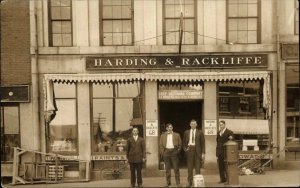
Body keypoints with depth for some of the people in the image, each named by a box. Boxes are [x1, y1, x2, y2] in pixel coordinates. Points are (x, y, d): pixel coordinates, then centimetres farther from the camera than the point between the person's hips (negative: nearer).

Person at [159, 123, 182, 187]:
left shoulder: (176, 135, 8)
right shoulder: (163, 136, 10)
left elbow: (180, 144, 8)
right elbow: (161, 145, 8)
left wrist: (178, 151, -2)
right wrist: (162, 152, -1)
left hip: (174, 152, -1)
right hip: (166, 152, 1)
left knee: (176, 168, -2)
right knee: (167, 169, 5)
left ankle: (178, 183, 2)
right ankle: (168, 183, 11)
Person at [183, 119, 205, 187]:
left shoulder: (200, 132, 3)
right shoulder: (186, 132, 9)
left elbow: (203, 143, 2)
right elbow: (184, 142, 16)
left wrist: (203, 153, -4)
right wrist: (185, 149, 0)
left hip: (197, 150, -2)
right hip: (189, 150, 2)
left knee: (197, 167, 0)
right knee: (190, 167, 3)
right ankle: (190, 182, 8)